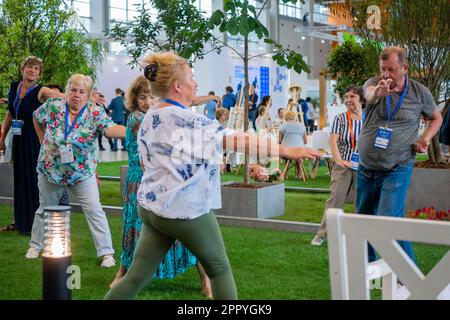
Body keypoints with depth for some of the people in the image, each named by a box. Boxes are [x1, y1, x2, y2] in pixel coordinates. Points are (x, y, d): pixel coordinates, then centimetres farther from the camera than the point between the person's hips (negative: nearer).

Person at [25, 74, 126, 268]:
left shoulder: (95, 113, -17)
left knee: (95, 211, -5)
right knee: (45, 209, 18)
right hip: (51, 170, 2)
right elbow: (36, 118, 10)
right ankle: (35, 245, 36)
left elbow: (110, 129, -35)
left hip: (82, 173, -2)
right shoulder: (52, 106, -11)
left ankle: (106, 252, 2)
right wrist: (43, 140, 6)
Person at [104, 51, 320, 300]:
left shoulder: (148, 119, 7)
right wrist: (288, 151, -14)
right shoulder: (190, 121, -17)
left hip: (150, 207, 7)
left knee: (136, 277, 11)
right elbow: (239, 140, -19)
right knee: (219, 269, 13)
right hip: (185, 211, -7)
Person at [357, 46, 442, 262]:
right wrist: (377, 93, -55)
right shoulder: (374, 83, -4)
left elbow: (436, 118, 15)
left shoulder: (420, 92, -4)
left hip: (397, 169, -3)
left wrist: (425, 138, -6)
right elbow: (369, 95, -30)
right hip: (366, 169, 3)